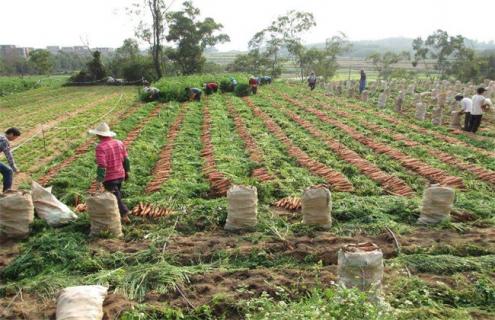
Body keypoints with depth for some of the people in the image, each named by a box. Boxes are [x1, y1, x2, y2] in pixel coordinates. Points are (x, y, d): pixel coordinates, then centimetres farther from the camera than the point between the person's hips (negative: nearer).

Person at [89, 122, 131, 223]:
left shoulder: (100, 147, -19)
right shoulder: (119, 143, 1)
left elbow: (101, 166, -23)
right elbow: (126, 159, 7)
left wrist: (99, 180, -20)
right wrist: (126, 171, 19)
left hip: (109, 178, -7)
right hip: (120, 175, 7)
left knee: (116, 198, 2)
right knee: (117, 195, 22)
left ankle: (124, 215, -2)